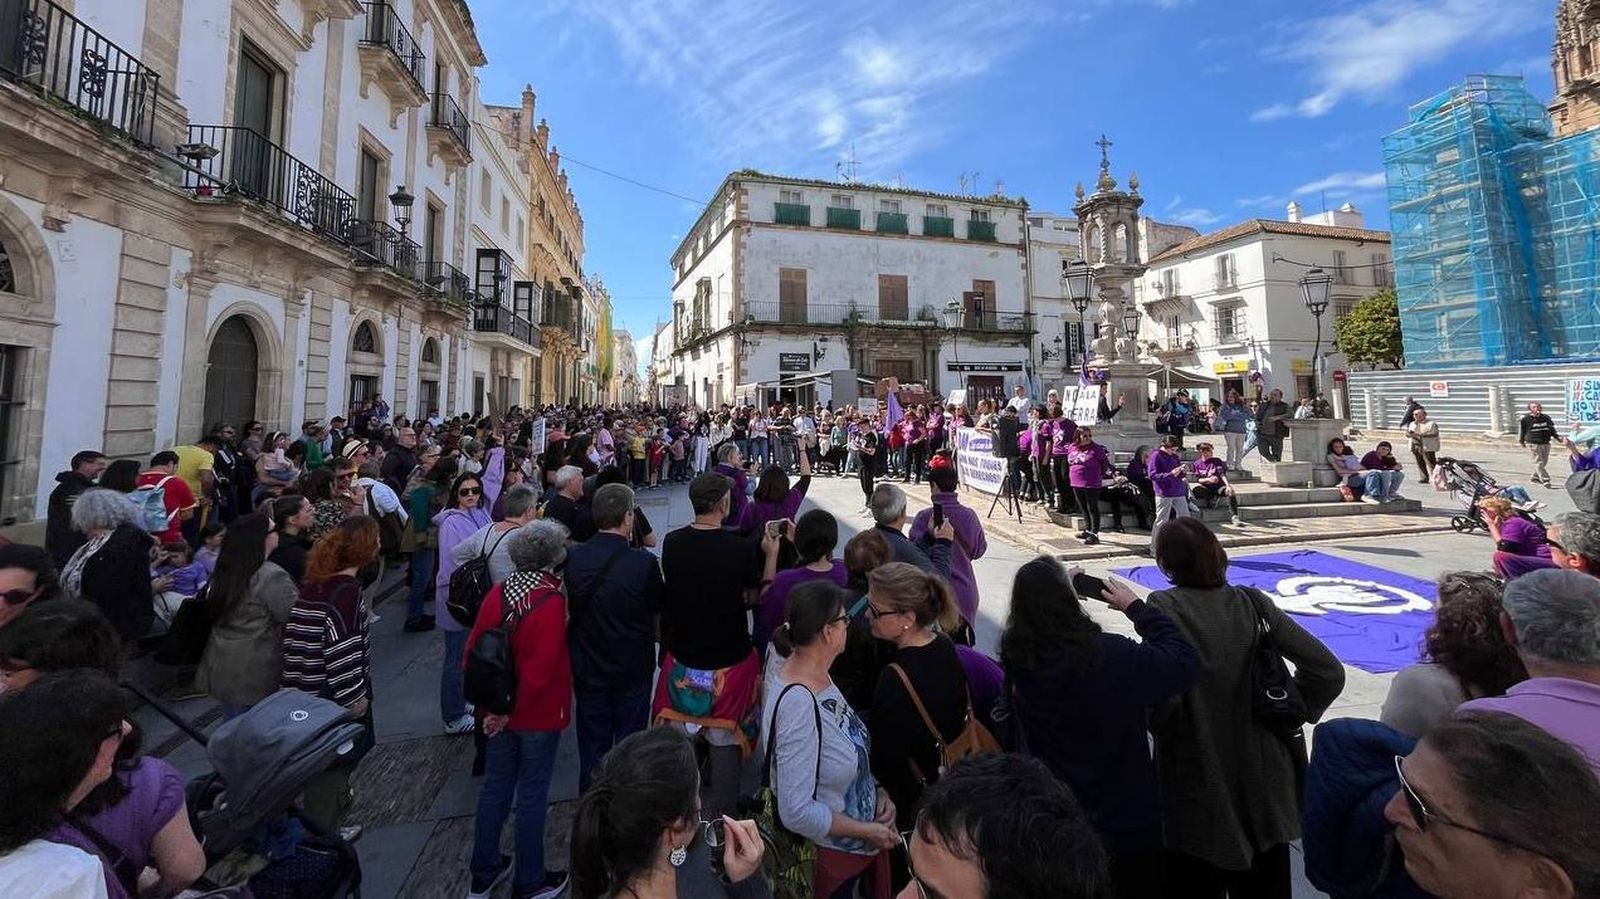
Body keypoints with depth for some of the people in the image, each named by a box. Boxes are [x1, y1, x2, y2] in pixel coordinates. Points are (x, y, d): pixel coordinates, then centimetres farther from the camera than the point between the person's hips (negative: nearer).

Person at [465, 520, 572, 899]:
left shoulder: (498, 592, -7)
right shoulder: (552, 600, -24)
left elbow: (474, 647, 0)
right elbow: (540, 667, -26)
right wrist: (510, 710, -12)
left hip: (499, 709, 6)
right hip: (539, 713, -6)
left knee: (495, 786, 21)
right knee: (532, 795, 10)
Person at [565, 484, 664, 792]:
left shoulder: (572, 558, -14)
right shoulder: (644, 562, -24)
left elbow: (568, 606, 0)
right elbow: (658, 605, -7)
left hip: (587, 668, 3)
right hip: (633, 670, -2)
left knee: (592, 745, 19)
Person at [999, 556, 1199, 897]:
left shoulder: (1016, 657, -16)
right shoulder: (1109, 656, -31)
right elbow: (1186, 662, -18)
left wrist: (1054, 591, 7)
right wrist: (1136, 607, -10)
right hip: (1127, 820, -4)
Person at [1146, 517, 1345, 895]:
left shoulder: (1164, 607, -17)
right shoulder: (1254, 603, -4)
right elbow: (1329, 672, -4)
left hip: (1197, 786, -4)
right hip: (1263, 778, 4)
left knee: (1196, 883, 14)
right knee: (1265, 884, 24)